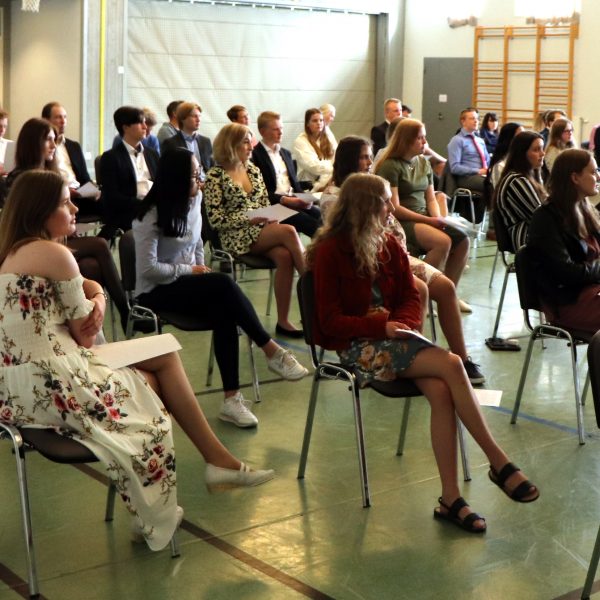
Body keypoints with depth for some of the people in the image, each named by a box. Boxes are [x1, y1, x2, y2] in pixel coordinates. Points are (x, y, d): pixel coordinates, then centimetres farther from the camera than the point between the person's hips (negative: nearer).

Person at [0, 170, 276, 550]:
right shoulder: (54, 254, -15)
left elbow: (91, 288, 17)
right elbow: (85, 335, -8)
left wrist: (98, 300, -2)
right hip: (51, 386, -9)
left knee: (164, 357, 13)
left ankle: (217, 459, 16)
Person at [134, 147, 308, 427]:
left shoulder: (194, 200, 5)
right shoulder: (151, 217, -15)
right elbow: (148, 269, -19)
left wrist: (201, 268, 0)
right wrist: (191, 271, -14)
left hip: (186, 284, 6)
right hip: (156, 292, -6)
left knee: (223, 313, -28)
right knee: (223, 284, -31)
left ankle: (232, 398, -32)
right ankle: (272, 351, -24)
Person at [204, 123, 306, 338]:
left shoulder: (253, 170, 15)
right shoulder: (215, 176, -3)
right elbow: (215, 218, -8)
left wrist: (271, 217, -4)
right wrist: (248, 219, -17)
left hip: (263, 230, 5)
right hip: (236, 237, -5)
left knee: (284, 257, -30)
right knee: (288, 232, -30)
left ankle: (283, 321, -25)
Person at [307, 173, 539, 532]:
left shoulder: (390, 245, 11)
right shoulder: (330, 251, -7)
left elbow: (410, 297, 14)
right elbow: (331, 321, -8)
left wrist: (403, 322, -9)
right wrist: (382, 325, -19)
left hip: (392, 335, 6)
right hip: (356, 346, -6)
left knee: (440, 391, -27)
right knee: (450, 365, -27)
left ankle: (451, 498, -26)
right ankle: (499, 463, -20)